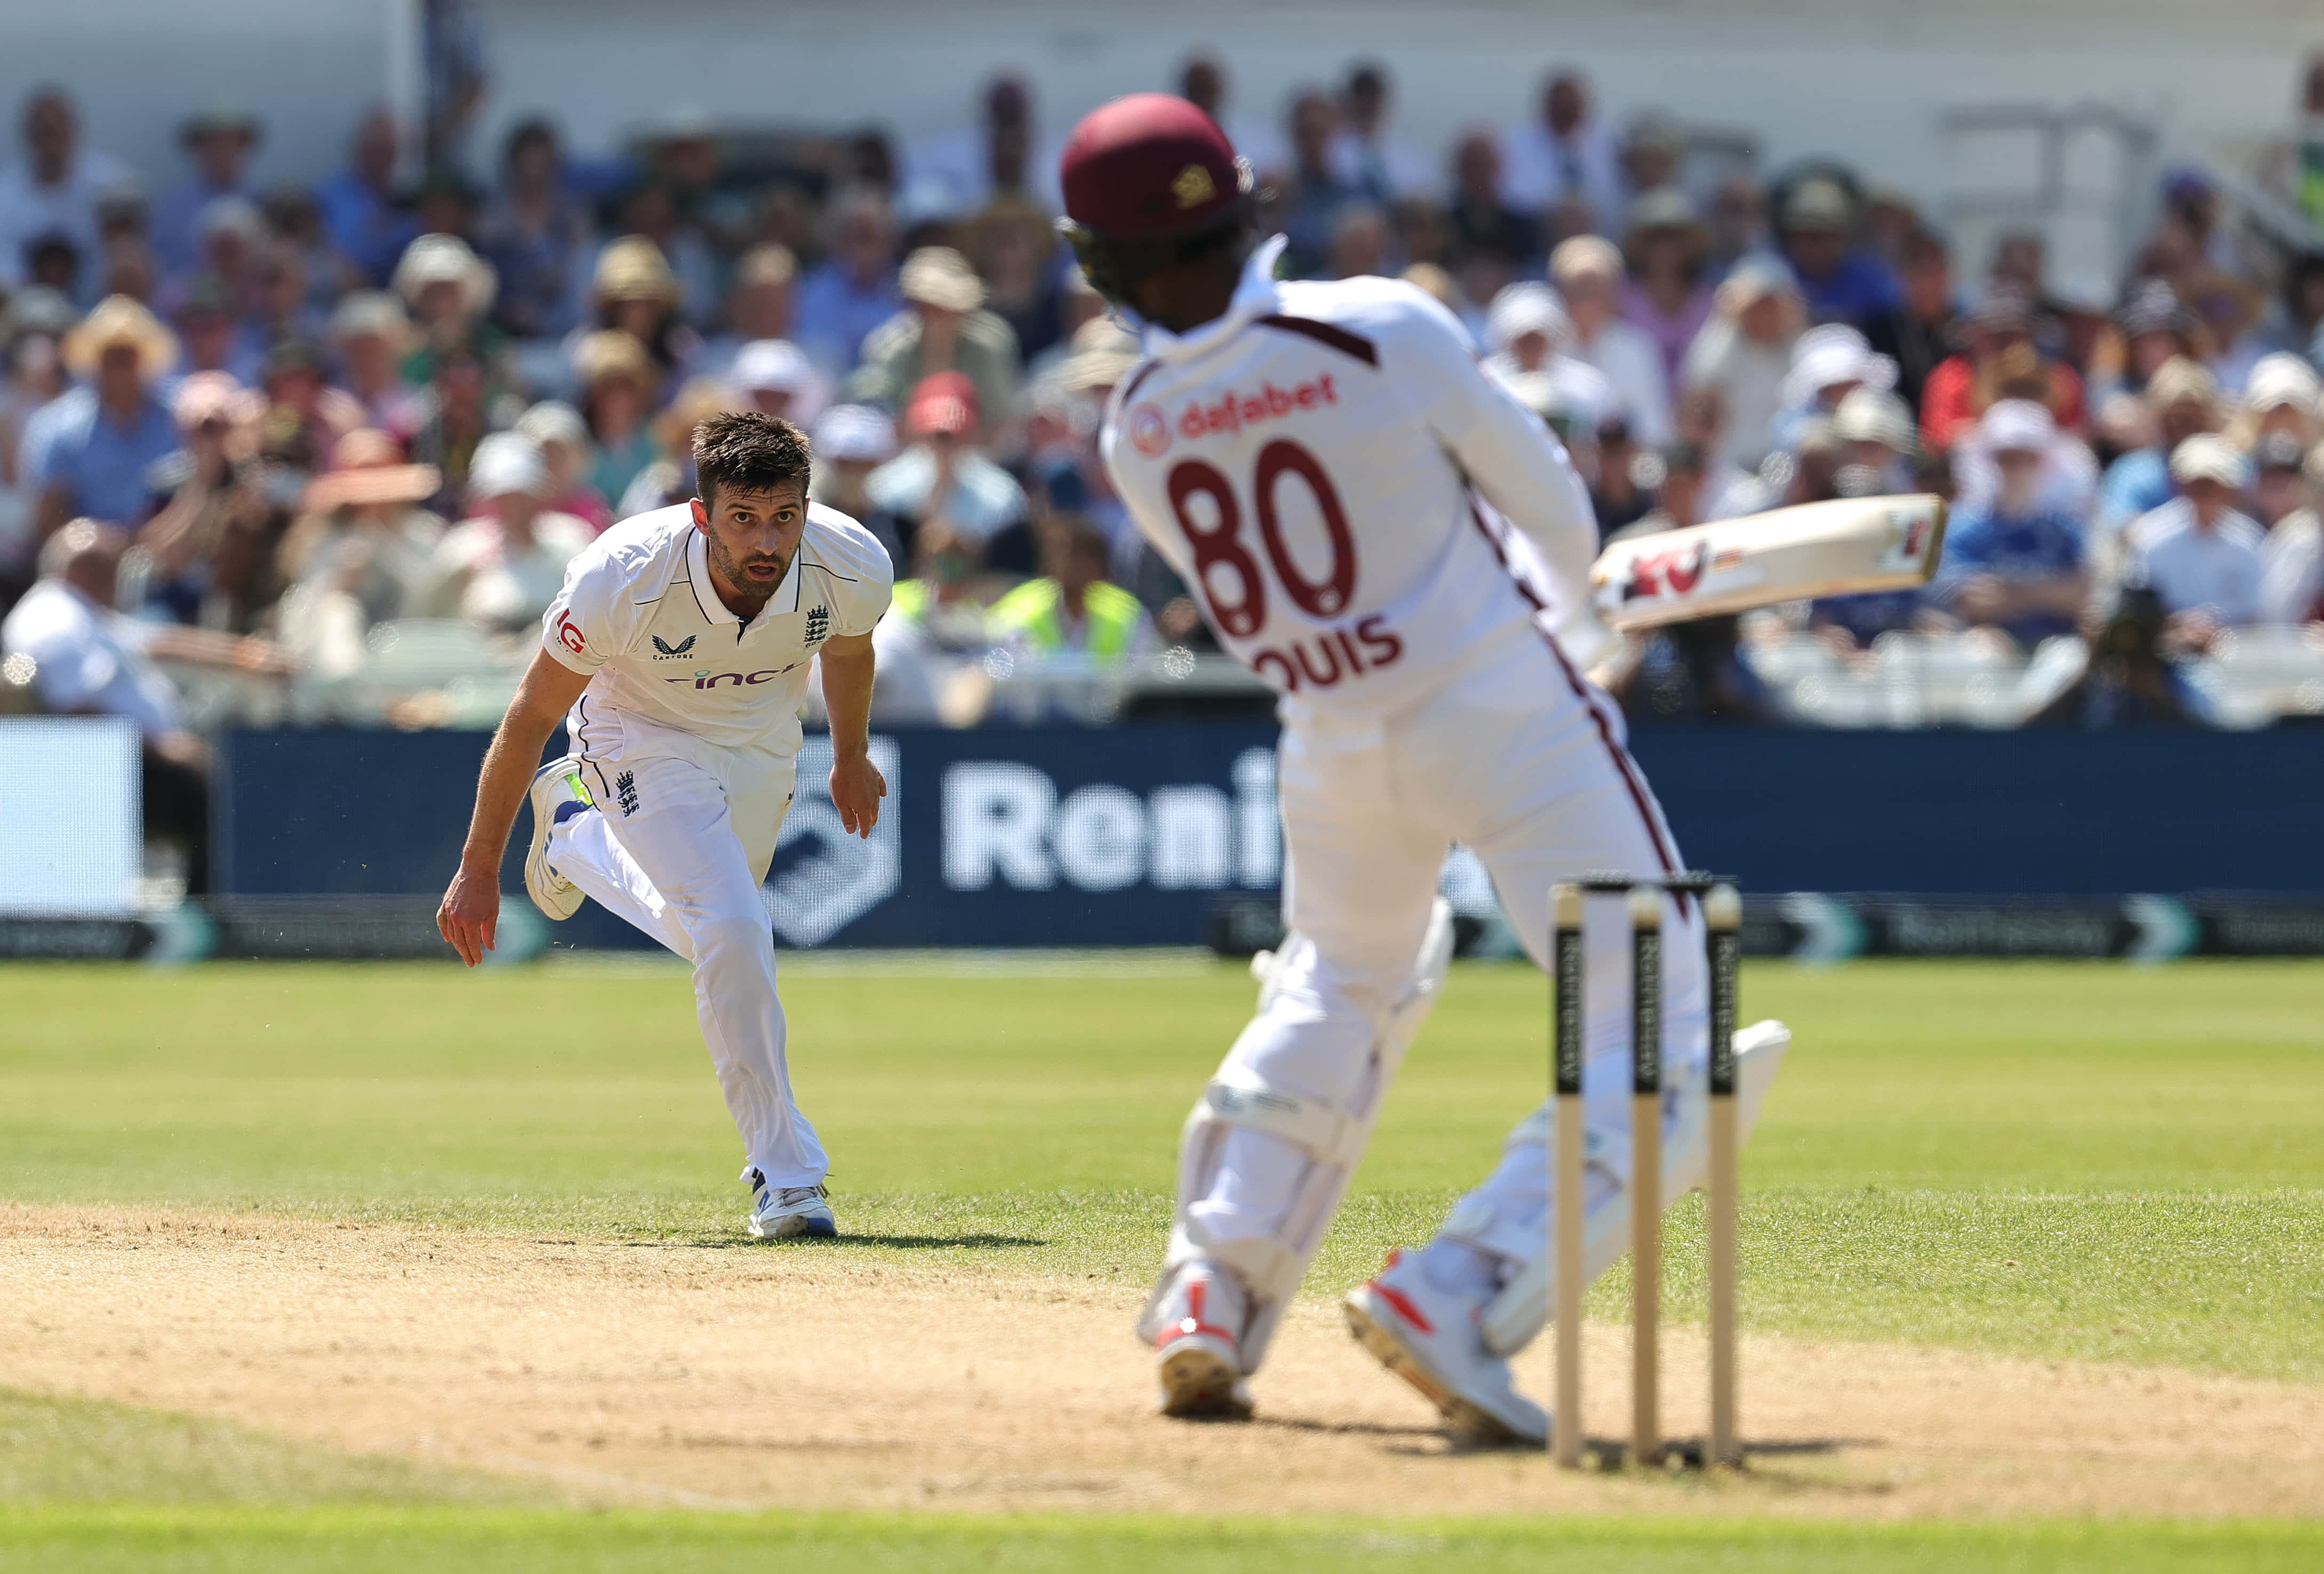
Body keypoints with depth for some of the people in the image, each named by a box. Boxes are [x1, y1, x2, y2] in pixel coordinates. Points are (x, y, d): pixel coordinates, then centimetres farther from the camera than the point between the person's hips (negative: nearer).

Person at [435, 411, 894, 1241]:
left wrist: (852, 759, 18)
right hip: (645, 741, -4)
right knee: (731, 932, -23)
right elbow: (531, 716, -22)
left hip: (763, 750, 4)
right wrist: (478, 869, -15)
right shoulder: (622, 581, -37)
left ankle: (578, 832, 49)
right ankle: (784, 1175, -11)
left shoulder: (852, 568, -28)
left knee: (720, 937, 22)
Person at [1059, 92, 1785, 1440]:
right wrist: (1576, 618, 20)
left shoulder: (1136, 433, -3)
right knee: (1652, 1048, -2)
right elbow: (1553, 507, -4)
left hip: (1335, 752, 5)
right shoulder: (1386, 332, -16)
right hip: (1506, 716, -5)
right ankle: (1456, 1300, -18)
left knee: (1336, 991, 32)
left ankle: (1212, 1300, 22)